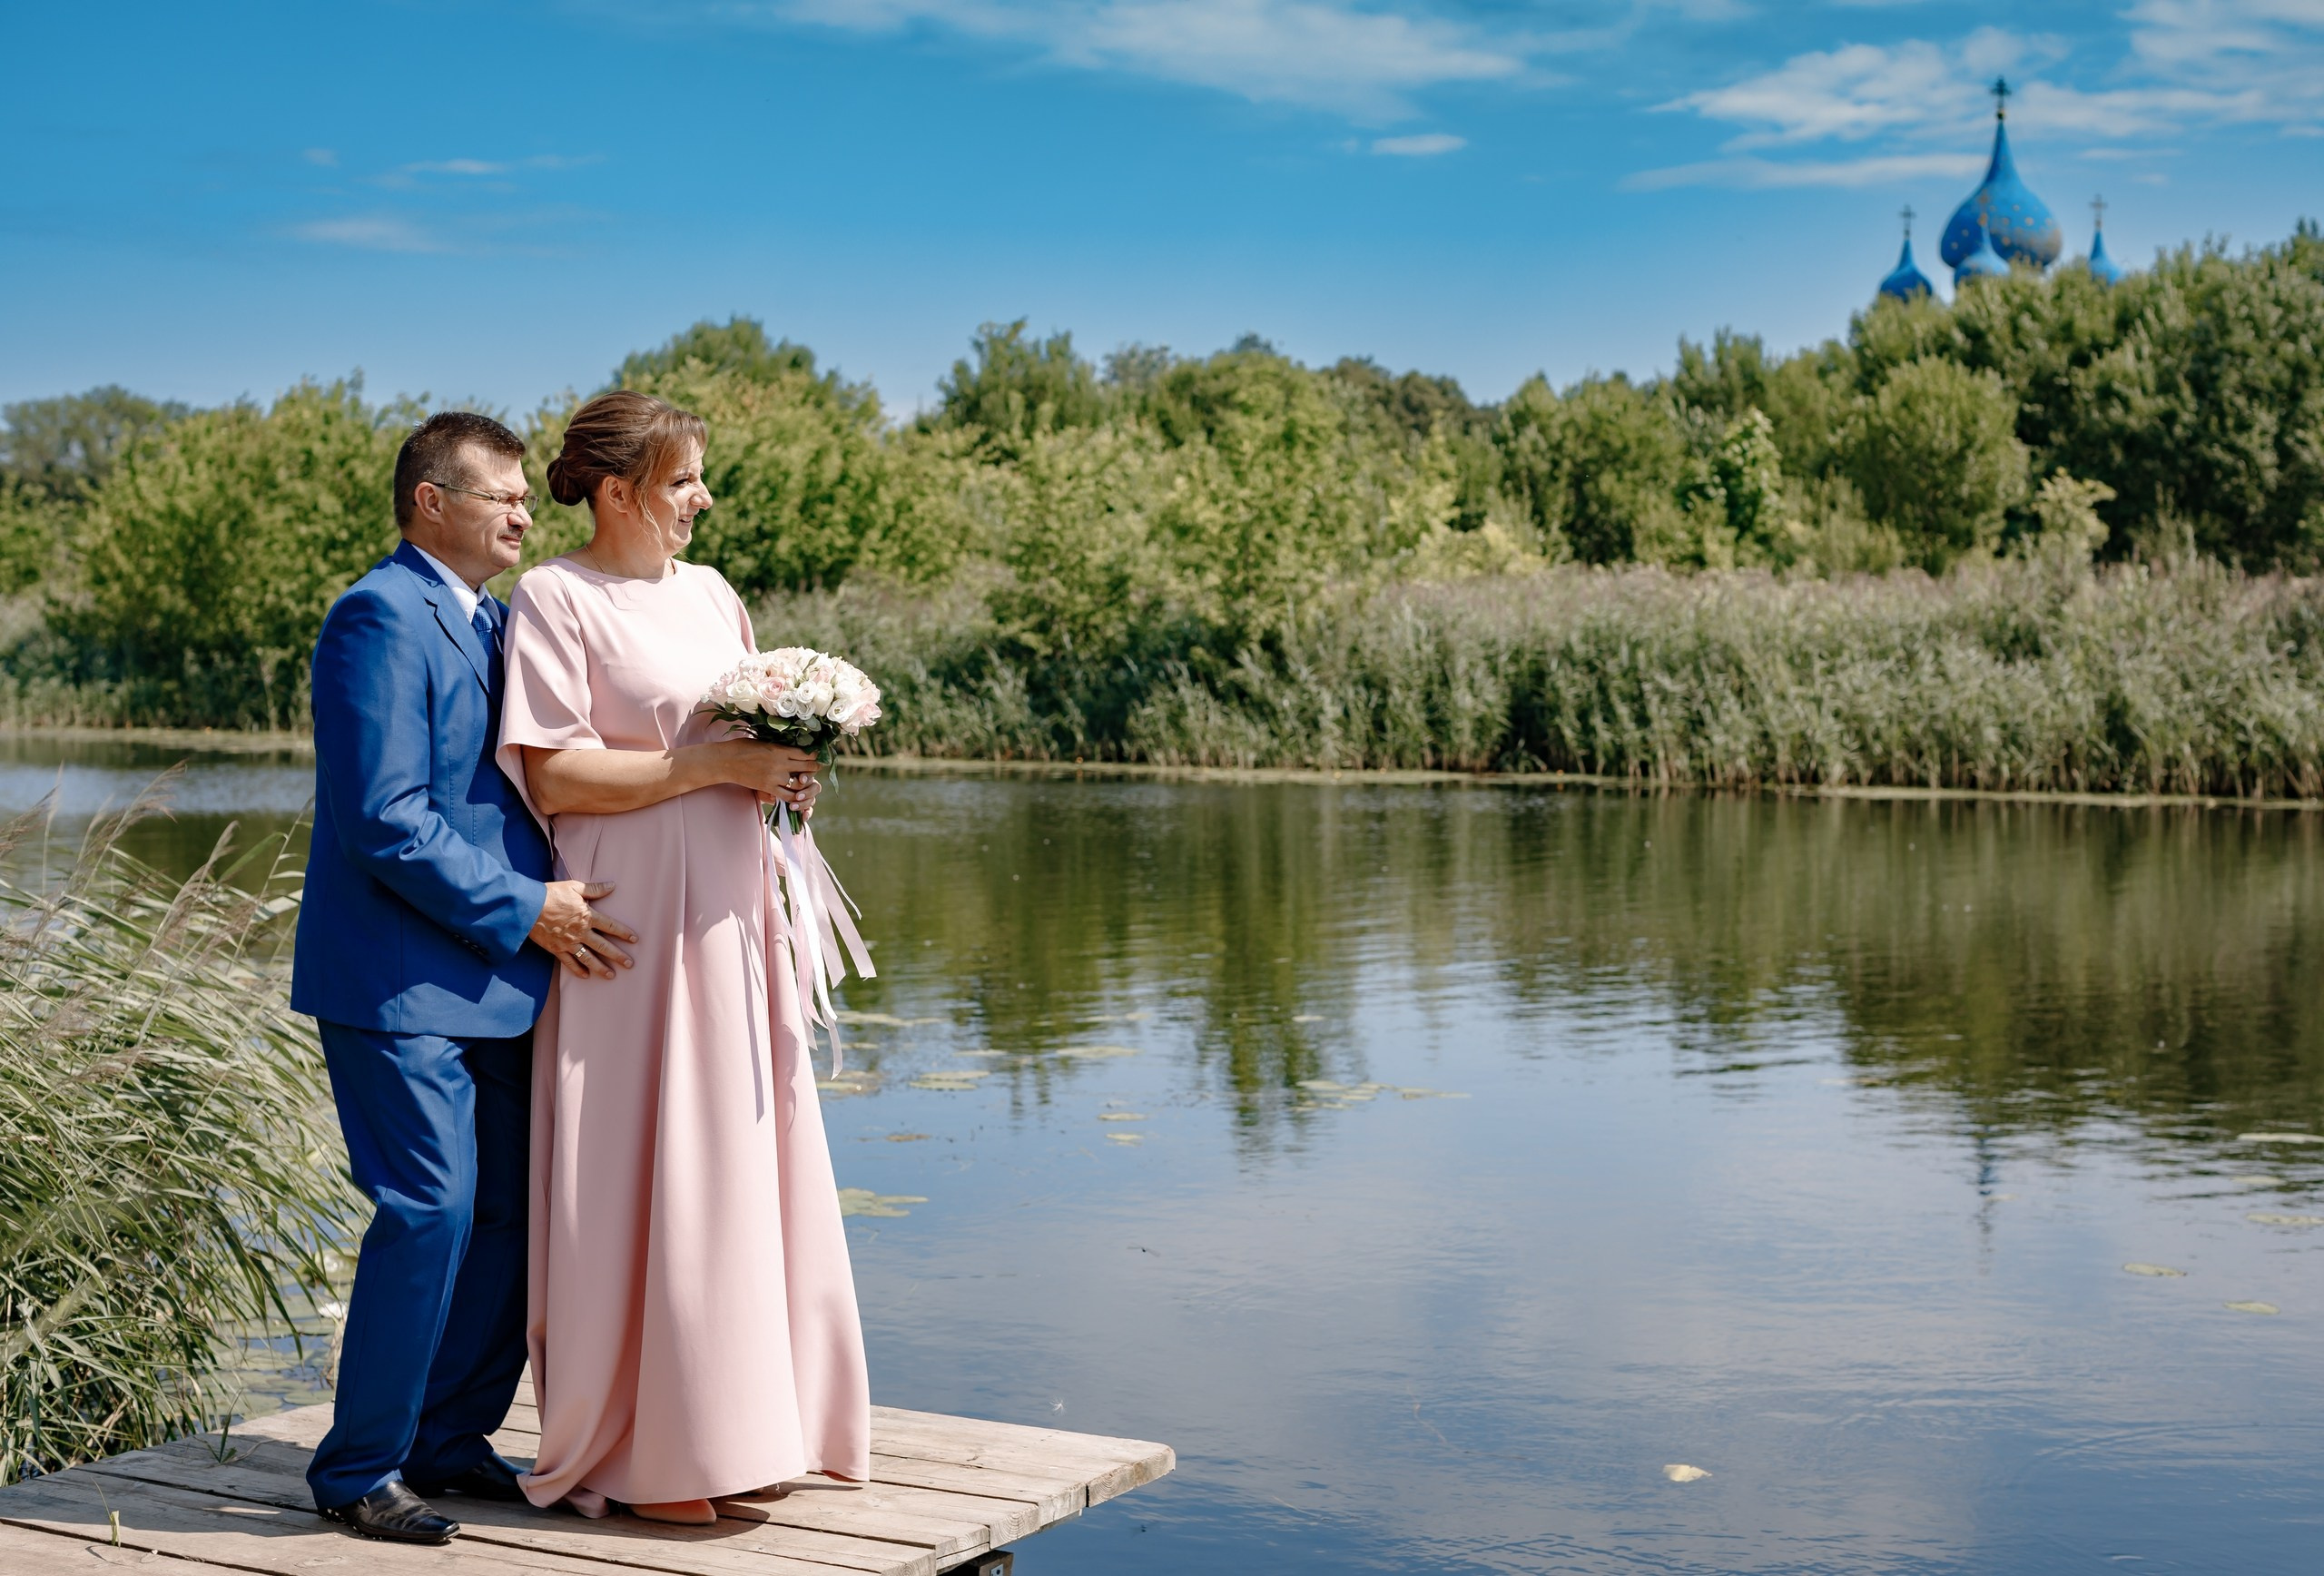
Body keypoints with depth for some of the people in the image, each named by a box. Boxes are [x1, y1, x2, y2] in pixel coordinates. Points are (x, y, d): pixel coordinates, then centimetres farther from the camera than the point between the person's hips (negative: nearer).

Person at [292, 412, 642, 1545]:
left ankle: (449, 1441, 23)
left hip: (487, 980, 9)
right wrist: (526, 910, -16)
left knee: (511, 1212, 9)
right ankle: (359, 1470, 3)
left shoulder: (492, 619, 17)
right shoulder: (383, 616, -13)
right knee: (431, 1210, -11)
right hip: (398, 979, -9)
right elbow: (387, 821, -19)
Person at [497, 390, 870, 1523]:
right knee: (641, 1175, -3)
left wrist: (786, 772, 1)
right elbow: (553, 775, -14)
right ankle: (636, 1455, 7)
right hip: (633, 927, -7)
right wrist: (712, 765, -17)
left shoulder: (710, 595, 14)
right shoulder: (556, 598, -7)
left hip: (729, 916, 7)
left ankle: (730, 1427, 21)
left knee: (740, 1163, 10)